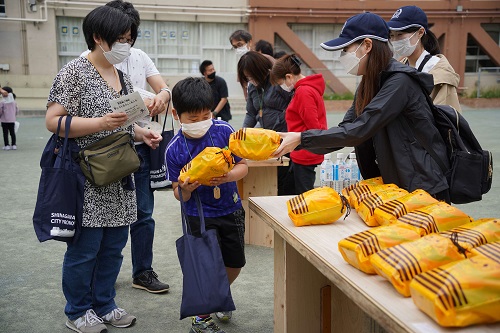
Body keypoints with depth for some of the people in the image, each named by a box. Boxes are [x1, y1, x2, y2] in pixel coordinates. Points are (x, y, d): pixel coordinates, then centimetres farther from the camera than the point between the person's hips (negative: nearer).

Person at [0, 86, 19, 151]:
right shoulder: (14, 101, 2)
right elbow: (17, 111, 8)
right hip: (12, 120, 4)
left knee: (5, 133, 2)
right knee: (12, 132, 10)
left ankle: (6, 145, 2)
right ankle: (13, 145, 11)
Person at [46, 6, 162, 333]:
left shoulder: (123, 78, 14)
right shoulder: (75, 72, -9)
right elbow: (53, 121, -15)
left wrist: (141, 133, 4)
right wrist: (101, 123, -24)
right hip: (88, 181, -7)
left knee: (114, 246, 14)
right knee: (85, 249, 2)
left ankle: (104, 305, 30)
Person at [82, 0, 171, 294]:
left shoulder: (139, 56, 10)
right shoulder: (89, 60, -4)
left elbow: (164, 87, 6)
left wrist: (162, 96, -18)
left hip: (139, 146, 4)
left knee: (143, 213, 9)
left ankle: (143, 271, 22)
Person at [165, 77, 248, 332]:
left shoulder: (223, 130, -12)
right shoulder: (174, 150, -13)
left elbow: (243, 166, -6)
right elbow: (178, 194, -6)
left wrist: (227, 177, -27)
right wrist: (185, 189, -29)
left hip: (231, 209, 3)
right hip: (200, 216, -3)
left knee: (235, 263, 15)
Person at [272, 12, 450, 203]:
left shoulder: (400, 81, -20)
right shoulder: (368, 84, 6)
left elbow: (358, 131, -26)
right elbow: (345, 130, 3)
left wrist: (302, 138, -23)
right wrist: (295, 143, -7)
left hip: (424, 190, -7)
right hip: (395, 187, 8)